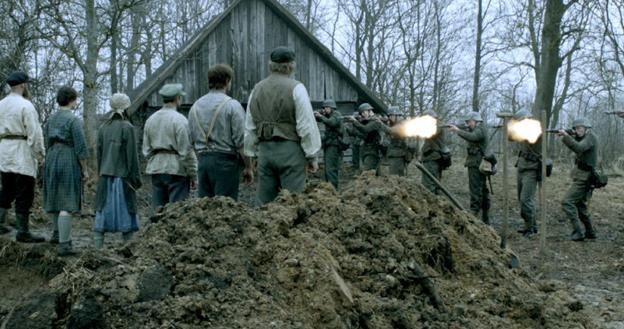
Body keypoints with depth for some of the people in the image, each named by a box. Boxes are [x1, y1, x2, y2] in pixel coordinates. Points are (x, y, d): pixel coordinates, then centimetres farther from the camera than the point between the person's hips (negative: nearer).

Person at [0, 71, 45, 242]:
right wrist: (40, 155, -7)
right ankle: (22, 232, -1)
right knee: (24, 194, -2)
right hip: (22, 153, -7)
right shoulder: (25, 105, -12)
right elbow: (35, 133, -15)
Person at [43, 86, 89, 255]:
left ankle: (57, 233, 40)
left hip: (52, 161, 8)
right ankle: (63, 245, -12)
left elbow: (47, 144, 14)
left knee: (56, 197, 25)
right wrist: (85, 169, -8)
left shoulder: (51, 119, 10)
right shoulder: (74, 120, -14)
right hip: (69, 163, -8)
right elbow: (81, 148, -16)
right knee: (68, 204, -7)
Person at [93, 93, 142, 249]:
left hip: (105, 175, 5)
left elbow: (99, 152, 11)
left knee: (103, 208, 7)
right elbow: (132, 155, -10)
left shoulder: (103, 127, 6)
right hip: (123, 175, -5)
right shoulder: (127, 127, -10)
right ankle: (128, 242, 7)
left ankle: (98, 244, 4)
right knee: (126, 209, 3)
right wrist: (136, 176, -4)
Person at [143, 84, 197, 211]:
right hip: (176, 169, -6)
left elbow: (146, 149, 13)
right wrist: (193, 175, -6)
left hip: (155, 168, 6)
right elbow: (186, 151, -12)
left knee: (157, 210, 9)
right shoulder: (179, 119, -10)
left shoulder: (151, 119, 10)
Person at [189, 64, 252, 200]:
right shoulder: (232, 105, -7)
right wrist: (248, 167, -3)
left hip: (203, 160, 6)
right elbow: (241, 140, -10)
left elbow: (192, 140, 14)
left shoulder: (195, 107, 11)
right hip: (225, 160, -6)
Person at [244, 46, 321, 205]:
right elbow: (307, 126, -9)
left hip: (264, 150, 5)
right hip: (290, 150, -5)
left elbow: (249, 128, 14)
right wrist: (312, 156, -3)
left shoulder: (257, 90, 12)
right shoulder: (296, 88, -6)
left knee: (266, 203, 8)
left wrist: (251, 155, 20)